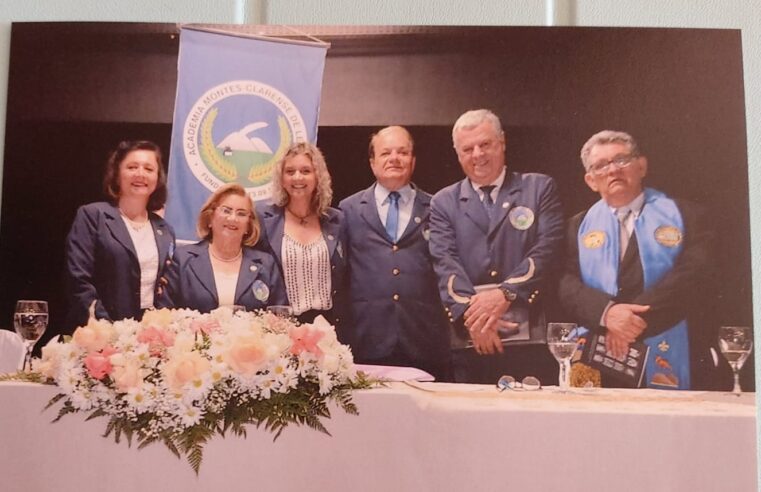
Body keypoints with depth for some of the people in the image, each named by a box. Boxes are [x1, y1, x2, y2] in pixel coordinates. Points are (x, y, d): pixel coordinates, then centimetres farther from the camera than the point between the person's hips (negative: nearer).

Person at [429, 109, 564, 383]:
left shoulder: (539, 188, 10)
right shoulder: (444, 203, 12)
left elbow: (547, 249, -3)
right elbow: (445, 263, -2)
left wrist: (505, 294, -17)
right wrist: (472, 312, -18)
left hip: (531, 339, 0)